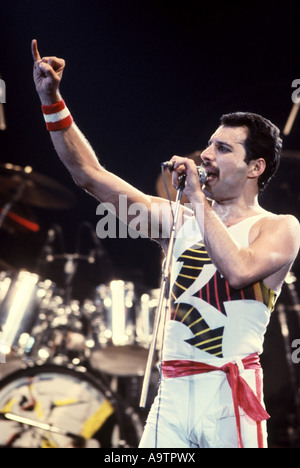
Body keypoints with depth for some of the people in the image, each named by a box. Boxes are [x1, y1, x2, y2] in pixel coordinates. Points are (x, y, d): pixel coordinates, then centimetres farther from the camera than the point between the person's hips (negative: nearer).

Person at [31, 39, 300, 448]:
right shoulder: (181, 221, 11)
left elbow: (239, 270, -21)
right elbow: (90, 175, 9)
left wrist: (198, 200, -12)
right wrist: (52, 100, 3)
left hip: (230, 396, -3)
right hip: (171, 396, 4)